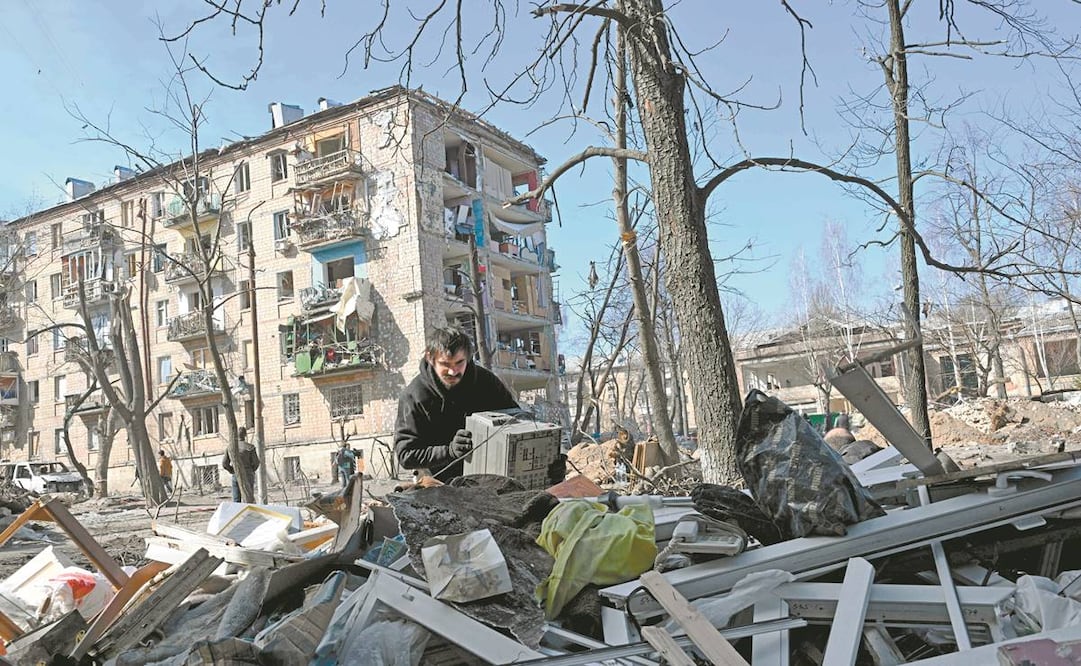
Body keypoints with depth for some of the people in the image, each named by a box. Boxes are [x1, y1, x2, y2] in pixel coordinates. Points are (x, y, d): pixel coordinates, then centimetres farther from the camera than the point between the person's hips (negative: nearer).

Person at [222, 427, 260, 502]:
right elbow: (256, 462, -8)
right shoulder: (250, 447, -9)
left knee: (236, 500, 7)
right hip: (247, 476, -3)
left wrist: (233, 471, 13)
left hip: (235, 476, 3)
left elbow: (224, 463, 2)